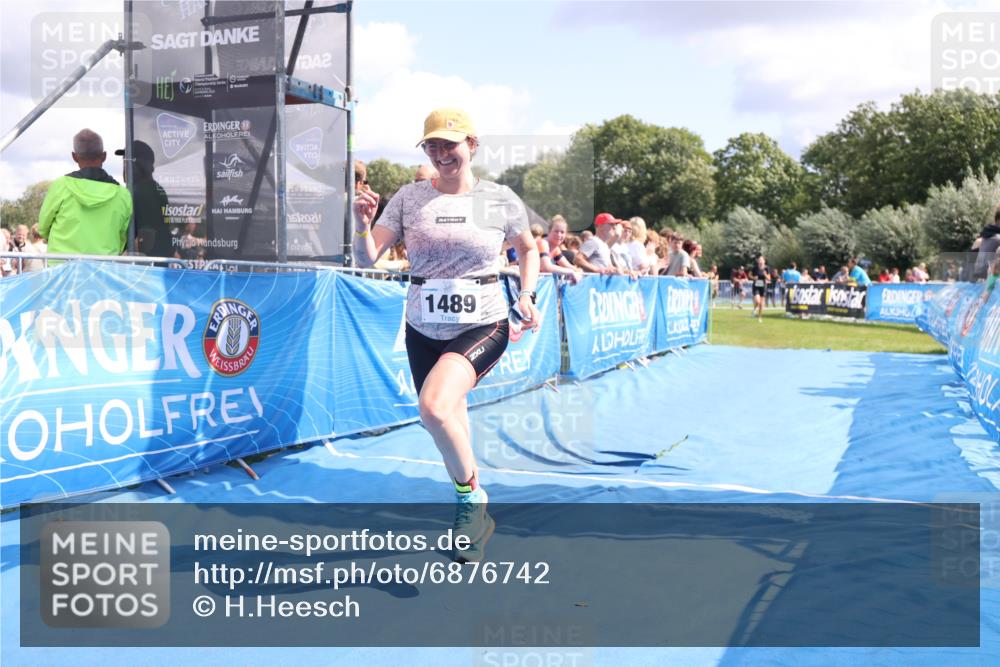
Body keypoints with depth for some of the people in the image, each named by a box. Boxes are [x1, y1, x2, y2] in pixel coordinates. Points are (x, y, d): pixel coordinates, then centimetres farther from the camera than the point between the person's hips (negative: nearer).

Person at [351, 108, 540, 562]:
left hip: (481, 327, -3)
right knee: (450, 427, 15)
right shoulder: (409, 197, 0)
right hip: (423, 331, 4)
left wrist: (527, 296, 1)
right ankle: (475, 520, 40)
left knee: (435, 409, -30)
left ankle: (471, 497, -4)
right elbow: (367, 259, -6)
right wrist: (363, 224, -25)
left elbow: (528, 249, 15)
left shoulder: (501, 199, -3)